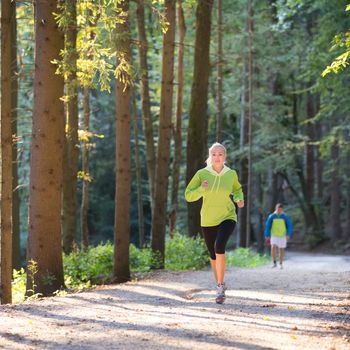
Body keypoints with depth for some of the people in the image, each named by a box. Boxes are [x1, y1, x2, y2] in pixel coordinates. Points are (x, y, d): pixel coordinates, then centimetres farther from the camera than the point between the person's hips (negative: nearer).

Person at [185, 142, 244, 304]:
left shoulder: (231, 174, -5)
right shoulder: (201, 174, -9)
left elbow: (237, 190, 16)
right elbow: (188, 196, -6)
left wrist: (239, 199, -5)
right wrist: (202, 189, -24)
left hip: (227, 217, -2)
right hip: (208, 220, 2)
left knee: (219, 246, -27)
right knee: (213, 255, 14)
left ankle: (220, 287, -18)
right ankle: (220, 284, 40)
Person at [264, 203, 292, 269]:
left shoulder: (285, 216, -6)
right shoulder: (271, 216, -4)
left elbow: (289, 226, -4)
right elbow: (267, 226, 3)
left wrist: (288, 235, -16)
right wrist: (267, 236, 1)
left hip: (282, 236, 0)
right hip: (274, 236, 0)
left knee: (281, 250, 5)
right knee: (273, 248, -18)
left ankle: (281, 264, 20)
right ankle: (275, 263, -7)